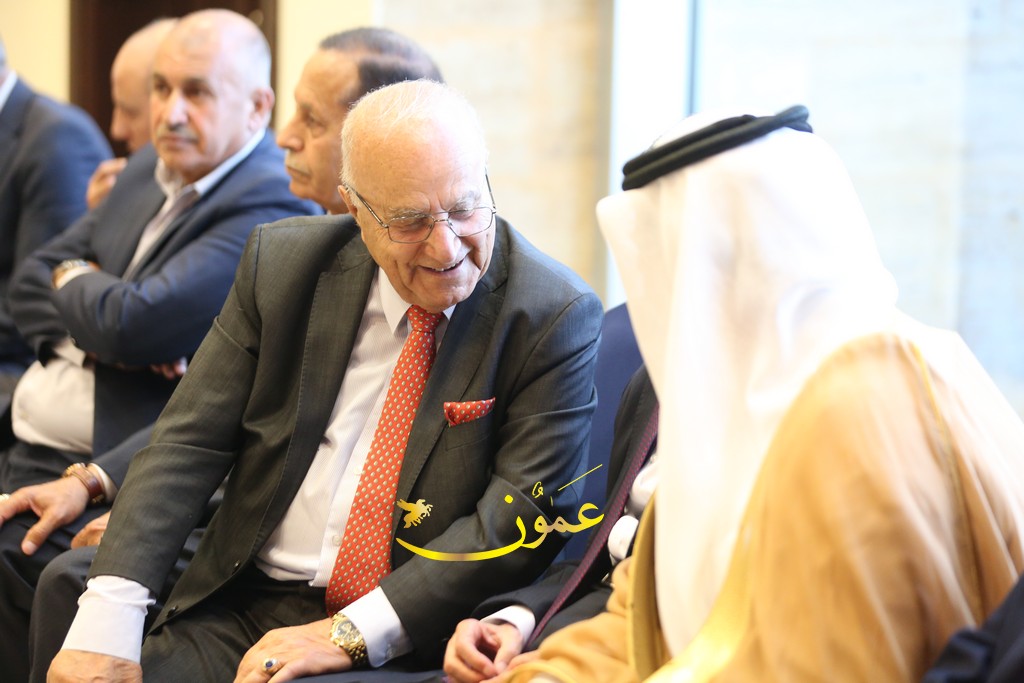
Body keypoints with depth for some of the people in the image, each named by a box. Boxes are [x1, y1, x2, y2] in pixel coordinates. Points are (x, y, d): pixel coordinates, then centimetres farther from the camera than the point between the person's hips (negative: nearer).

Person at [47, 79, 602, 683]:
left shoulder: (557, 316, -8)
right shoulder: (282, 264, 3)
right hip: (241, 606, 4)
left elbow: (526, 515, -12)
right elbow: (190, 441, 2)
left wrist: (350, 634, -19)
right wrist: (106, 621, -11)